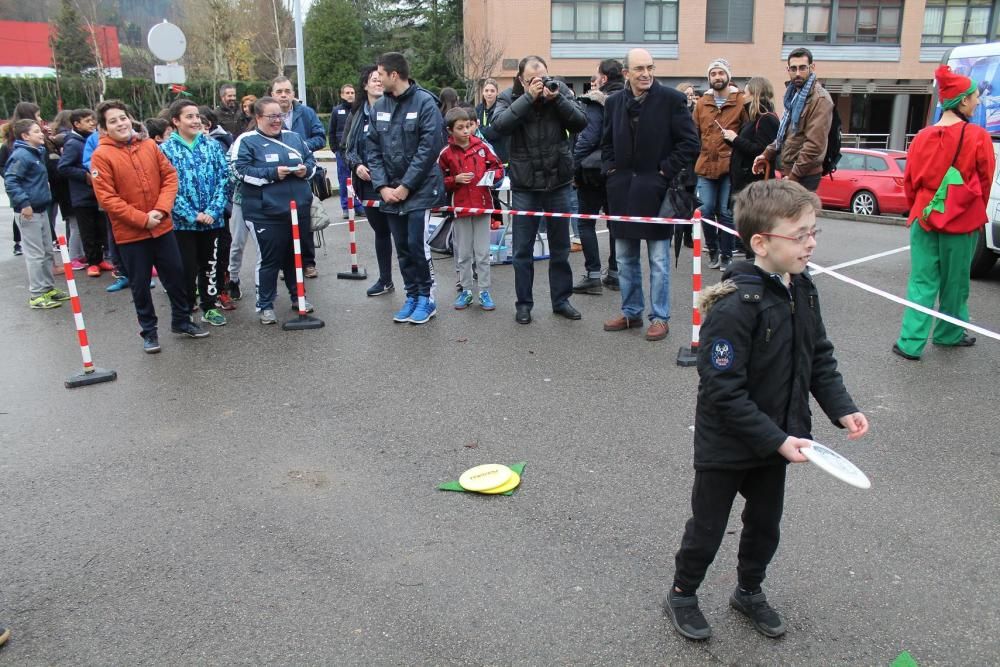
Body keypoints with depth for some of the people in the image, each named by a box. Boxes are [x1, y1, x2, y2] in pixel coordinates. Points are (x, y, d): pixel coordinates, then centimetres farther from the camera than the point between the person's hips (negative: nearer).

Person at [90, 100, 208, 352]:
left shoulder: (150, 146, 2)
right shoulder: (101, 156, -9)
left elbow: (170, 176, 3)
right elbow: (106, 198, -13)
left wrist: (161, 209, -10)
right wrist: (142, 219, -17)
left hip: (162, 227, 3)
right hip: (130, 233, -3)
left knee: (176, 275, 13)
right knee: (140, 284, 8)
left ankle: (181, 320, 31)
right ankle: (148, 331, 22)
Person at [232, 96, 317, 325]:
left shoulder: (294, 137, 14)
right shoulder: (246, 141, -3)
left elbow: (312, 160, 19)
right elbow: (241, 171, -12)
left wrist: (306, 170, -4)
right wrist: (273, 174, -19)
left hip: (299, 209, 5)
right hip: (265, 214, -5)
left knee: (295, 255, 16)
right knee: (270, 259, -1)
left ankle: (297, 296, 33)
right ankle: (265, 305, 11)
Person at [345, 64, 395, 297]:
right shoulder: (358, 114, 10)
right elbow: (348, 147, 15)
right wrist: (356, 165, -3)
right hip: (368, 183, 5)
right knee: (380, 231, 17)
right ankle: (385, 280, 29)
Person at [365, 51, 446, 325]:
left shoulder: (424, 102, -9)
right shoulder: (379, 106, 8)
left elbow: (429, 148, -14)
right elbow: (373, 149, 7)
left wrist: (406, 186, -14)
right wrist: (382, 186, -5)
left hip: (420, 189, -5)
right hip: (390, 190, 5)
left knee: (417, 245, -6)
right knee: (402, 248, 10)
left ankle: (426, 297, 11)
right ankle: (412, 296, 23)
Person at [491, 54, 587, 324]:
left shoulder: (560, 90, 0)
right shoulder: (509, 97, -3)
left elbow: (580, 123, -6)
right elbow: (500, 125, -21)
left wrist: (557, 99, -18)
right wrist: (529, 98, -25)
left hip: (559, 182, 2)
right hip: (524, 184, -1)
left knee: (560, 247, 11)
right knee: (523, 250, 6)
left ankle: (561, 300, 24)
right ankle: (523, 303, 19)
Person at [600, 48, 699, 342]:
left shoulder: (672, 99, -7)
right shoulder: (614, 102, 7)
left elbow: (690, 143, -7)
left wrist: (665, 171, -10)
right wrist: (611, 169, 6)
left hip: (655, 190, -5)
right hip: (623, 191, 5)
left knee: (659, 260, 2)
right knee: (625, 259, 13)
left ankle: (660, 318, 12)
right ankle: (631, 312, 26)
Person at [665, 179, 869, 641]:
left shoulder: (803, 290, -3)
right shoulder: (734, 307, -29)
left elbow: (820, 358, 9)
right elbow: (723, 392, -27)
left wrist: (841, 408, -3)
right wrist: (777, 439, -25)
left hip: (775, 439, 7)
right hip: (725, 446, -7)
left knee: (765, 523, 23)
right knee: (708, 529, 13)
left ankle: (749, 591, 48)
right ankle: (682, 594, 38)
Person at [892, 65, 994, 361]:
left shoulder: (923, 137, -3)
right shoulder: (978, 137, -11)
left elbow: (909, 181, 5)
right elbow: (985, 181, -1)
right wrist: (975, 214, 16)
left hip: (924, 219, 2)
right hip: (962, 222, -2)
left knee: (922, 282, 6)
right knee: (955, 282, 14)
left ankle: (911, 342, 0)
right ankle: (949, 333, 31)